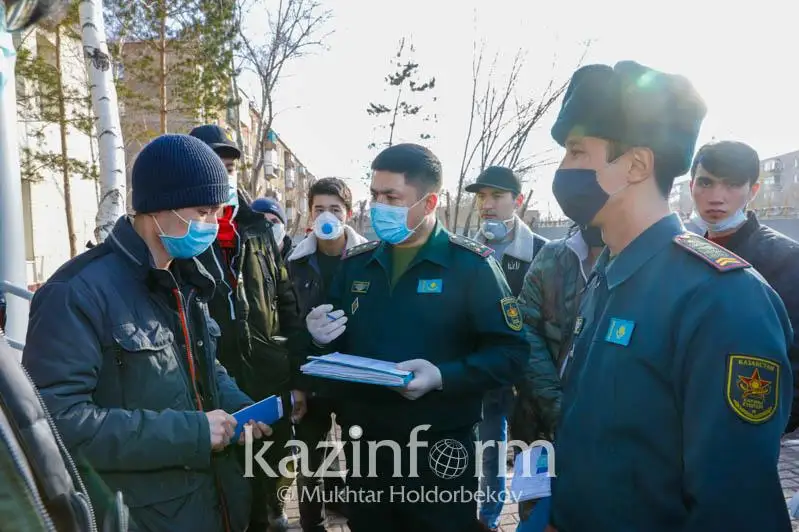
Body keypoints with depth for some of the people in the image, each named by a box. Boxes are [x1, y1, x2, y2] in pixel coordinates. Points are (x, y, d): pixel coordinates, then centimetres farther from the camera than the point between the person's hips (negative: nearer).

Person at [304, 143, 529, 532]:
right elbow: (341, 344, 15)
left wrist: (443, 376, -26)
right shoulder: (355, 263, 6)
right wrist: (323, 338, -8)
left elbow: (510, 352, -13)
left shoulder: (471, 265, -10)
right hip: (366, 444, 5)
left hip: (439, 450, -4)